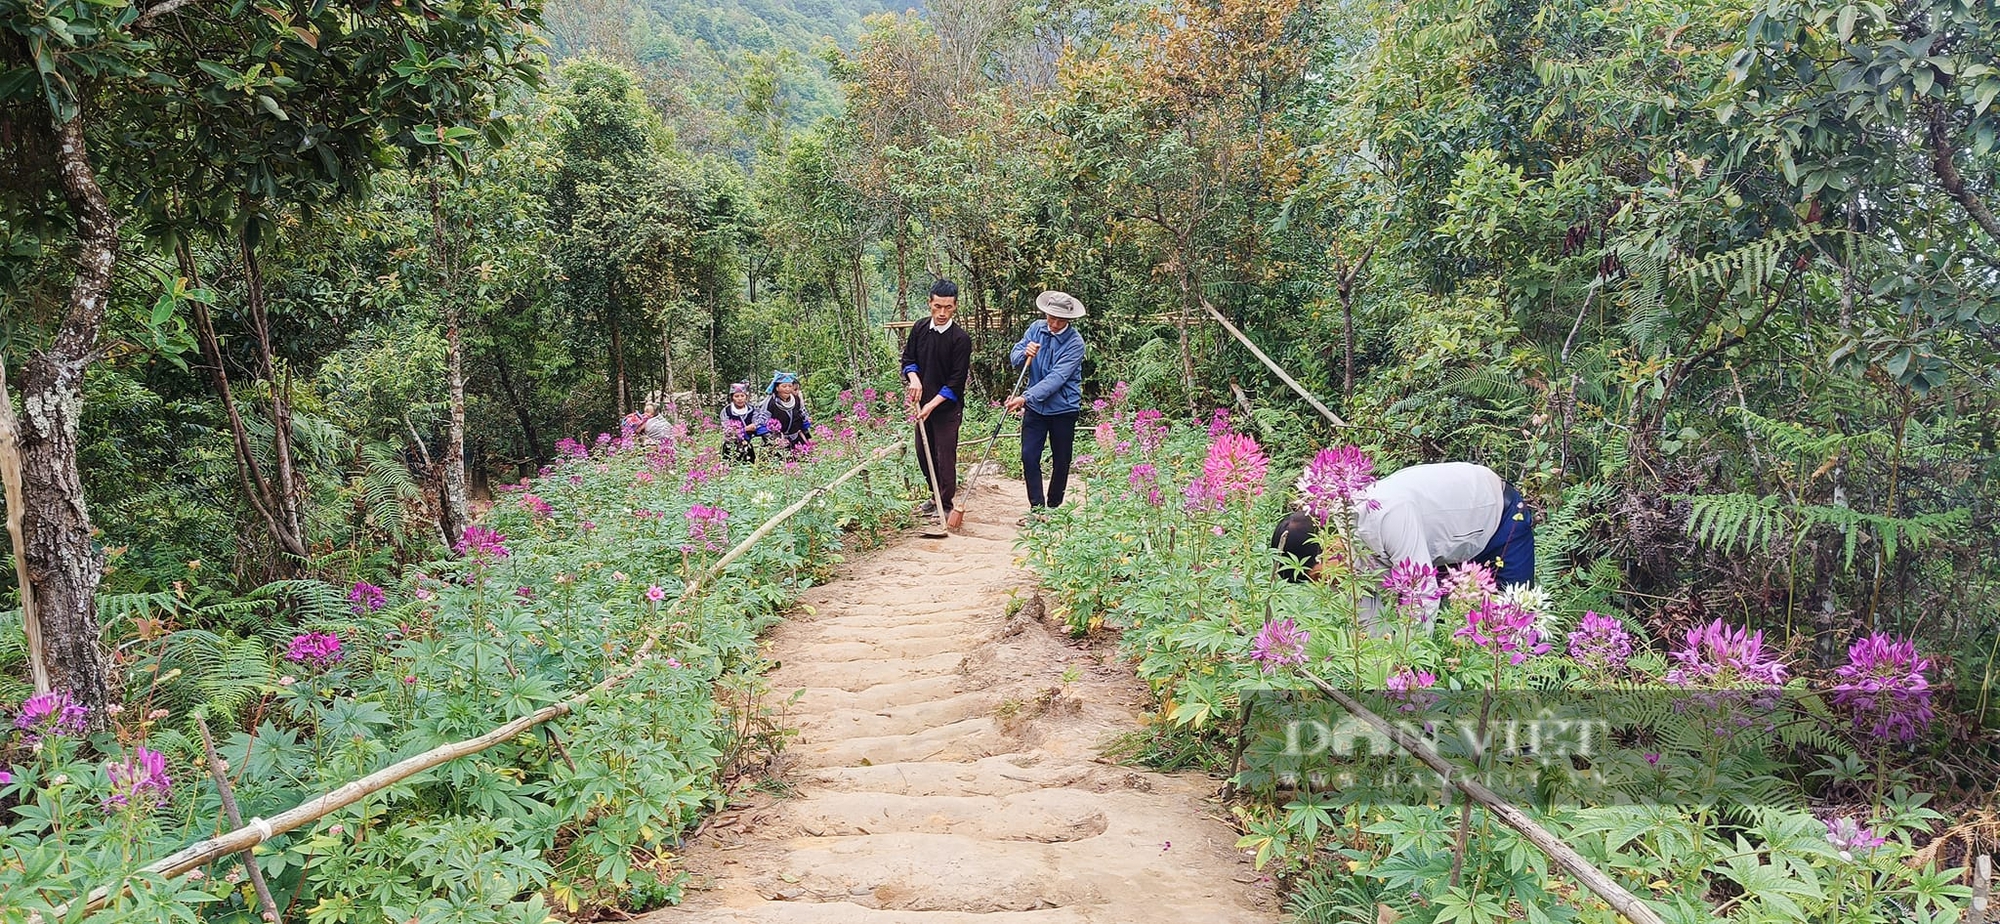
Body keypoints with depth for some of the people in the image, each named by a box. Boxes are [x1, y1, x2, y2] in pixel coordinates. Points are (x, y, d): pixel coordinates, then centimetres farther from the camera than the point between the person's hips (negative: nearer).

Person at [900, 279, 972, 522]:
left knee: (945, 456, -2)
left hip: (948, 406, -6)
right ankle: (937, 497, 30)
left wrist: (932, 405, -19)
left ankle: (946, 505, 9)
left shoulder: (961, 338, -14)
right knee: (923, 454, 13)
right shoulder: (920, 329, 2)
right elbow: (908, 358, 13)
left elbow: (957, 380, -15)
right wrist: (913, 378, -9)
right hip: (923, 404, 6)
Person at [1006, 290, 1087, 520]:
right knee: (1029, 457, -4)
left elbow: (1057, 378, -25)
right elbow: (1014, 356, 4)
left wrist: (1026, 398, -33)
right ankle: (1037, 509, 2)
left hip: (1063, 408, -3)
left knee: (1061, 462, 8)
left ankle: (1053, 508, 24)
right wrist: (1025, 353, -21)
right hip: (1035, 407, 3)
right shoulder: (1036, 329, -1)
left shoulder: (1075, 342, -16)